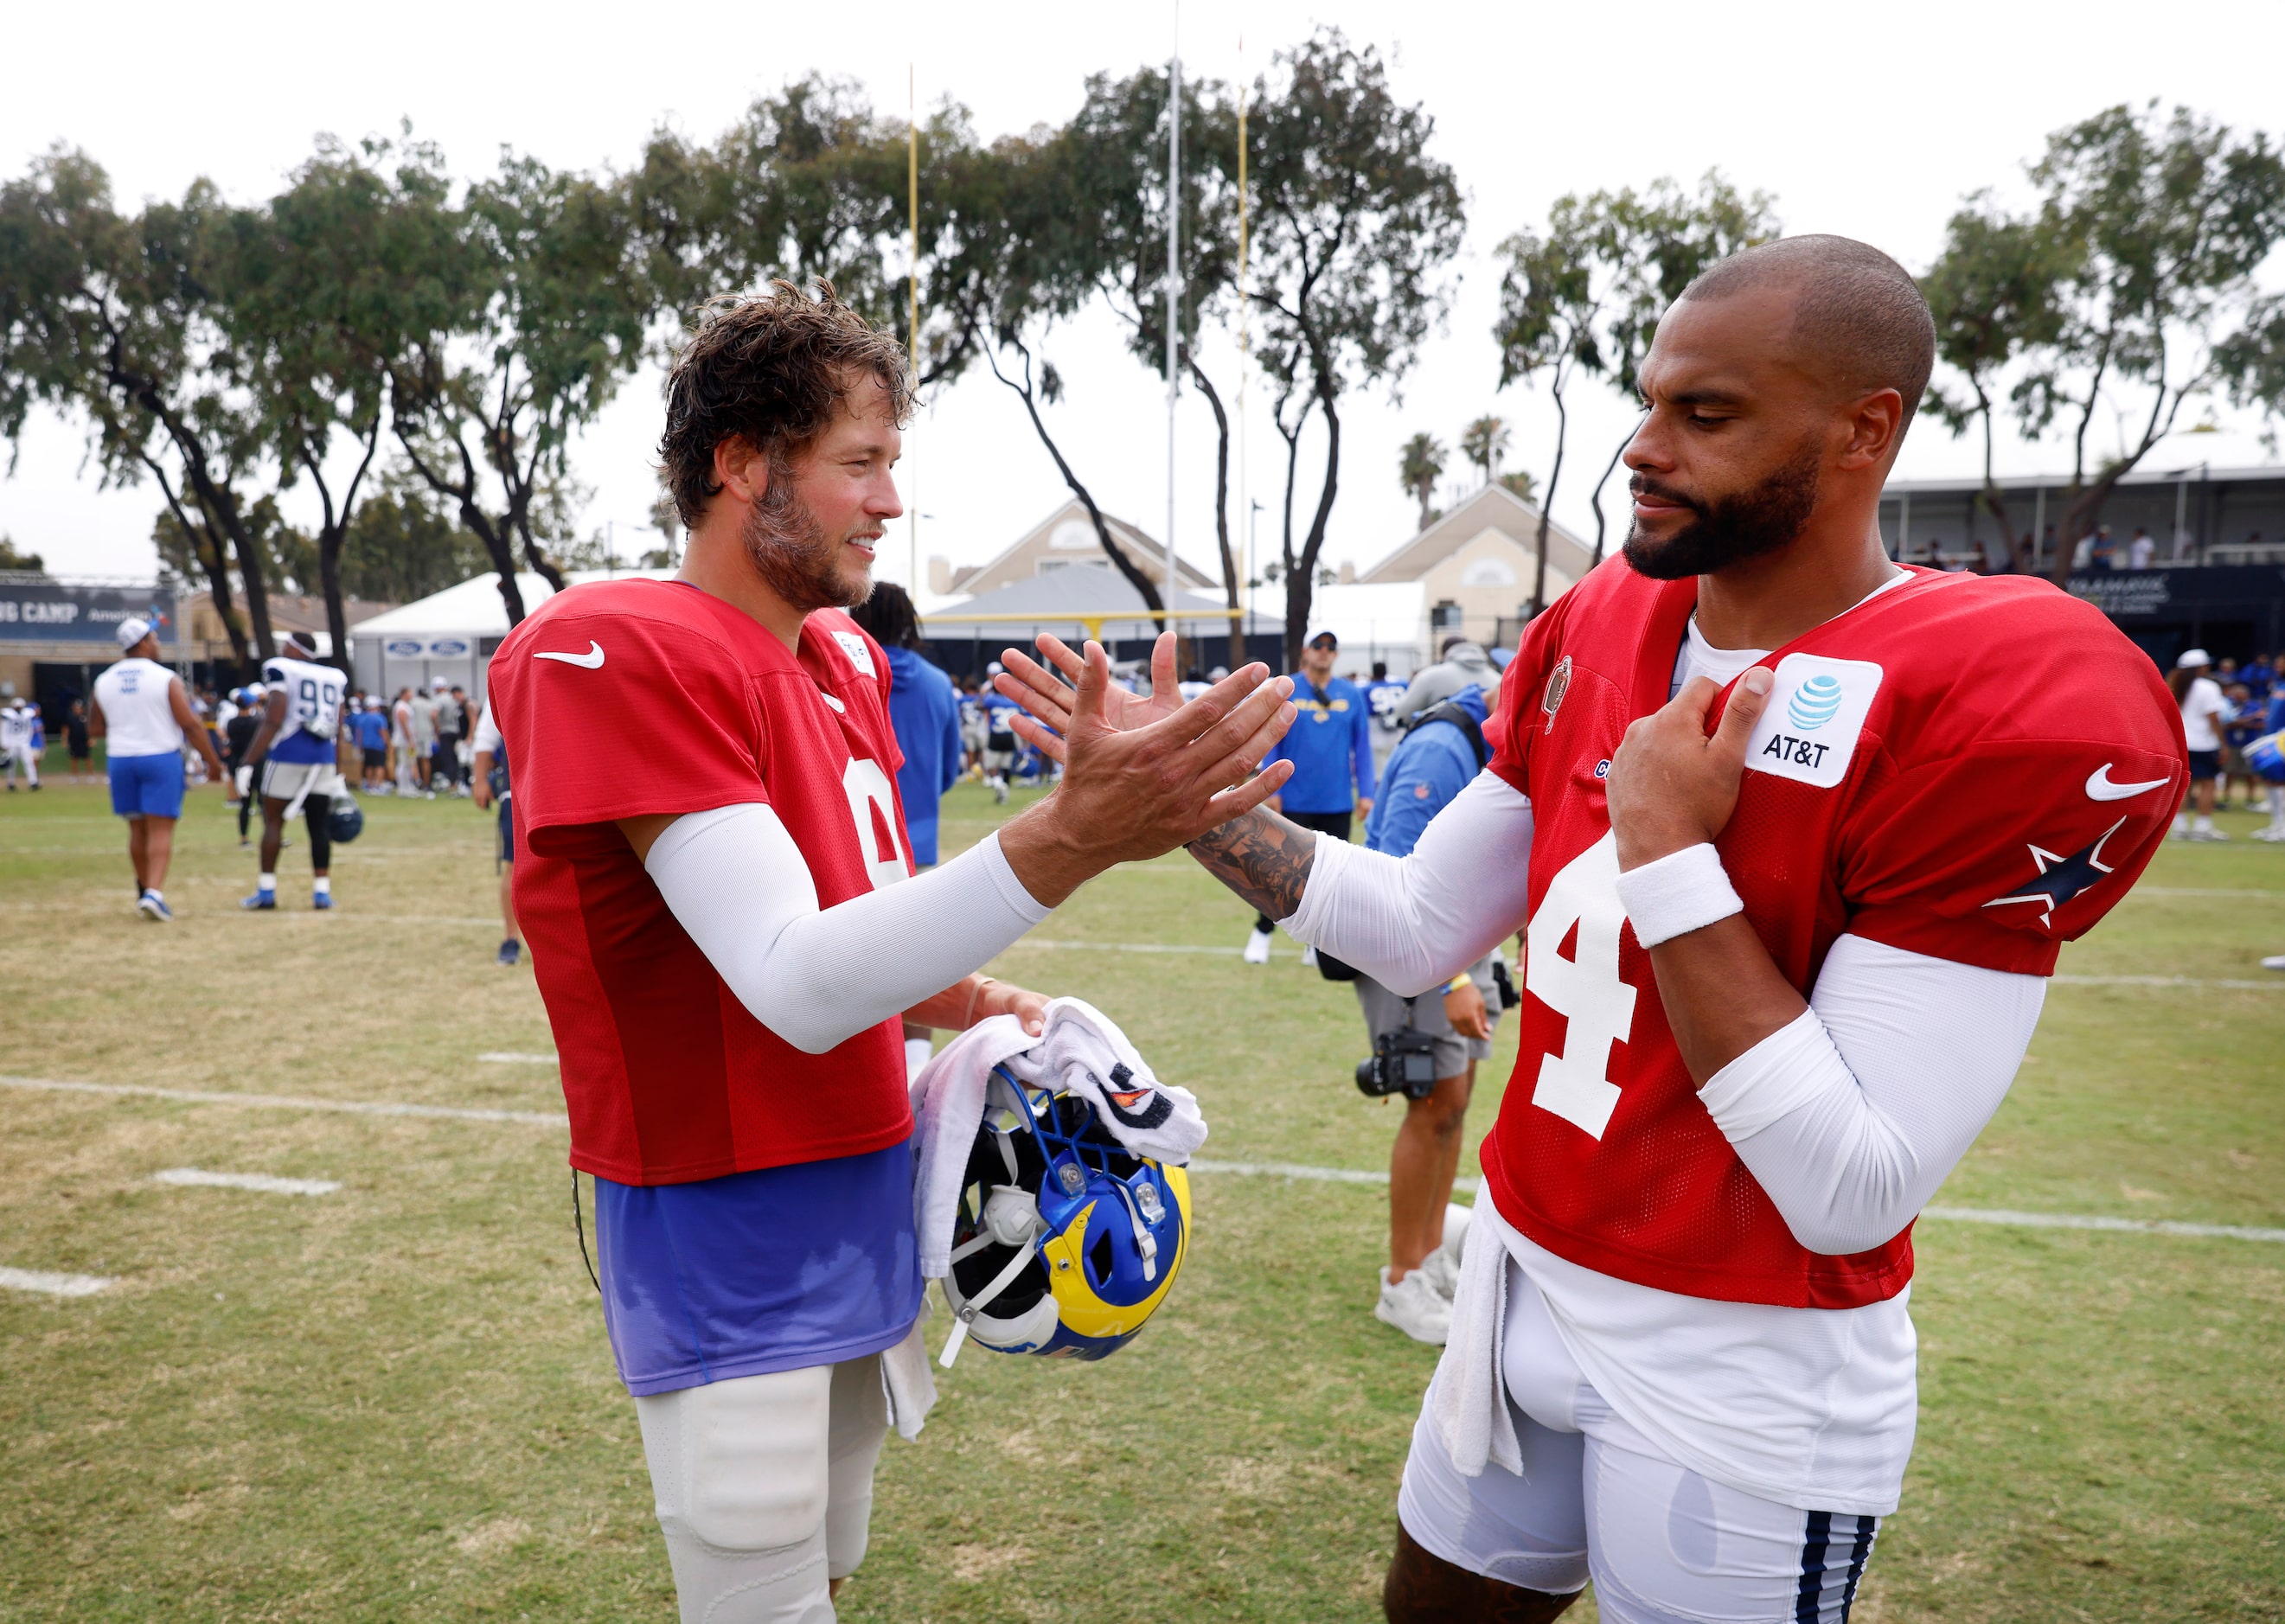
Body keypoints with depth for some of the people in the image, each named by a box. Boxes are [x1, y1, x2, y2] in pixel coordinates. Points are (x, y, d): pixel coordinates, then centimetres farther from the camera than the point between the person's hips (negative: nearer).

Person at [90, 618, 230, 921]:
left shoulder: (103, 682, 6)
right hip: (161, 759, -4)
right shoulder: (166, 679, -9)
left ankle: (145, 890, 29)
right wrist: (215, 764, -7)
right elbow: (190, 725, -12)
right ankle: (154, 892, -19)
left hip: (120, 760, 4)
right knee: (161, 829, -4)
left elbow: (94, 728, 13)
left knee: (137, 829, 16)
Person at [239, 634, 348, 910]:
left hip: (288, 753, -4)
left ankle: (266, 892, 3)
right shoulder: (333, 678, 14)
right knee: (319, 824, 7)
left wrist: (249, 763, -9)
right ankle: (322, 892, 7)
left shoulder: (279, 670, -2)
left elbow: (274, 722, -11)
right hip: (323, 757, 4)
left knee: (273, 820, 4)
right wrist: (338, 773, 20)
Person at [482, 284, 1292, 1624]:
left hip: (867, 1207, 8)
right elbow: (797, 987, -28)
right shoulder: (618, 655, -20)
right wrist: (1068, 840, -38)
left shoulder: (844, 660, 8)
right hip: (728, 1232, -7)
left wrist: (961, 1001, -2)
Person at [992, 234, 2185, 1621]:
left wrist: (1668, 854, -26)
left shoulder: (2005, 705, -22)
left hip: (1743, 1386, -6)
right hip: (1524, 1285, 7)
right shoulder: (1597, 634, -1)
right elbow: (1418, 934, 5)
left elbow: (1852, 1193, -24)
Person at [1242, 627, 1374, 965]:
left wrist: (1365, 793, 1)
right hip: (1295, 801, -2)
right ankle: (1262, 933, 20)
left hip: (1338, 802, 2)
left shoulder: (1351, 695, 4)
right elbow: (1271, 742, 0)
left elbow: (1362, 745, 5)